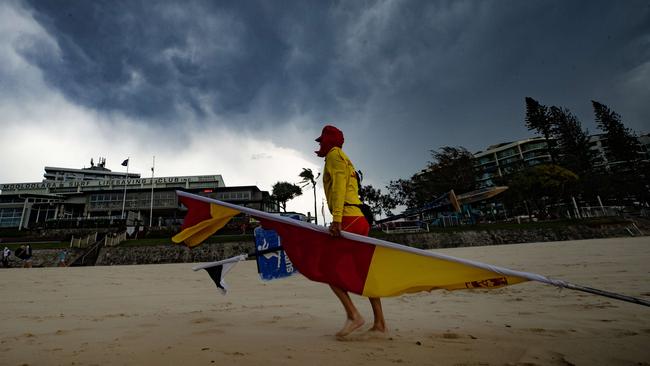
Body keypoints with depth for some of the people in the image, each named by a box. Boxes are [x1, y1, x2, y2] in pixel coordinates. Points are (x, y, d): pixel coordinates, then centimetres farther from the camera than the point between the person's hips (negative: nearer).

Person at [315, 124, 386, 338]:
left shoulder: (334, 154, 2)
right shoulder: (344, 160, 29)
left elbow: (339, 184, -14)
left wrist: (336, 219, -24)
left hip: (349, 218, -10)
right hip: (360, 219, 10)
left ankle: (353, 314, -13)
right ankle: (379, 323, 15)